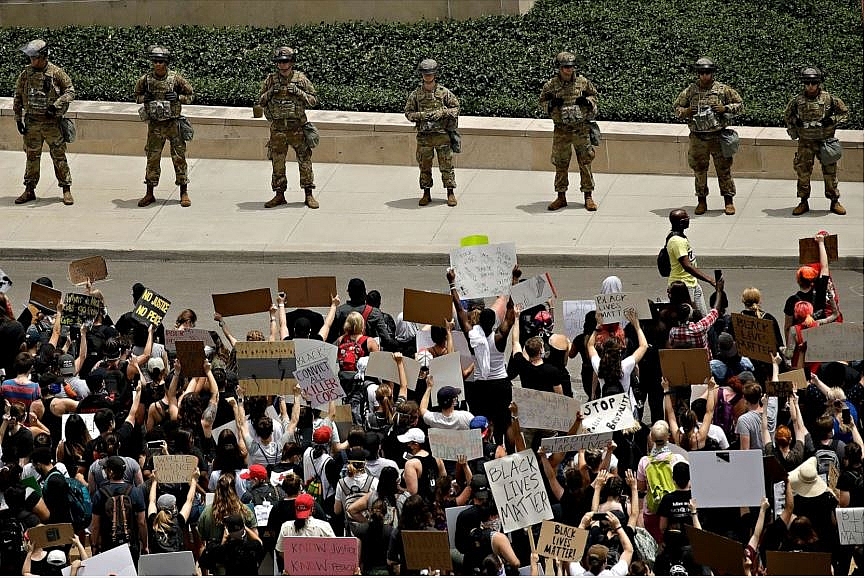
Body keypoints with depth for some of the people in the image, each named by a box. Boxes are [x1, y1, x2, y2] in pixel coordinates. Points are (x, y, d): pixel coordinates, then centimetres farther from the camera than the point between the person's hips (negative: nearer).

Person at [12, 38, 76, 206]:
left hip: (52, 122, -3)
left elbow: (70, 91, -4)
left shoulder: (56, 73, -7)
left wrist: (56, 105, -18)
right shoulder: (25, 74, 3)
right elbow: (18, 98, 10)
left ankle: (66, 190, 10)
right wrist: (18, 119, 5)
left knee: (59, 157, 1)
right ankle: (29, 190, 17)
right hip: (31, 122, 3)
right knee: (32, 157, 9)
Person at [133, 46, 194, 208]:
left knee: (179, 157, 0)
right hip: (154, 125, 2)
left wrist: (177, 97, -14)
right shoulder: (146, 79, 1)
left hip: (173, 123, -2)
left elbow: (189, 96, 5)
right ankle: (149, 194, 12)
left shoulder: (176, 78, -5)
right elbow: (137, 95, 15)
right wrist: (145, 98, -7)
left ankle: (183, 193, 8)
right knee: (152, 158, 5)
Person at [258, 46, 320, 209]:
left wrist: (299, 93, -12)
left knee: (305, 161, 0)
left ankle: (309, 195, 7)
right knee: (278, 163, 4)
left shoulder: (300, 78, 1)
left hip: (297, 127, -2)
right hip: (277, 128, 2)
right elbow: (260, 102, 10)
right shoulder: (271, 79, 5)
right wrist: (270, 93, -9)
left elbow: (314, 100, 3)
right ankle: (279, 195, 12)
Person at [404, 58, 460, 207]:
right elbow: (408, 112, 7)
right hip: (424, 136, 2)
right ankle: (426, 195, 15)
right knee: (424, 167, 6)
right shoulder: (415, 94, 5)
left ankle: (451, 194, 6)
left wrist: (442, 113, -11)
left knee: (446, 166, 0)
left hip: (442, 135, -2)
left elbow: (456, 108, 5)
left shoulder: (444, 92, 1)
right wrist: (421, 115, -12)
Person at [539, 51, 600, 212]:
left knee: (585, 163, 1)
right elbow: (543, 103, 9)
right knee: (560, 164, 6)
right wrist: (552, 104, -12)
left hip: (582, 129, 0)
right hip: (561, 131, 0)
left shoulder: (583, 82, 0)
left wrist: (587, 101, -10)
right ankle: (561, 198, 16)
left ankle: (588, 197, 8)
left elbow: (594, 96, 12)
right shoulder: (551, 85, -1)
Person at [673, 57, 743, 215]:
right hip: (697, 138, 2)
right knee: (699, 170, 7)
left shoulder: (723, 89, 0)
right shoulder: (690, 91, 4)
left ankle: (728, 201, 9)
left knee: (723, 169, 1)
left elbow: (739, 104, 7)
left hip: (718, 137, -2)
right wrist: (685, 111, -8)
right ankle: (701, 201, 18)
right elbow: (677, 106, 14)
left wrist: (725, 108, -11)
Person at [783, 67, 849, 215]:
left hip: (825, 141, -1)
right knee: (803, 172, 2)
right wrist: (794, 125, -1)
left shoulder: (829, 99, -4)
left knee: (830, 172, 4)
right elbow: (787, 115, 15)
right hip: (805, 143, 1)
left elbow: (844, 112, 6)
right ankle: (803, 202, 13)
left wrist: (832, 120, -9)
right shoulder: (798, 100, -1)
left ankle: (834, 202, 15)